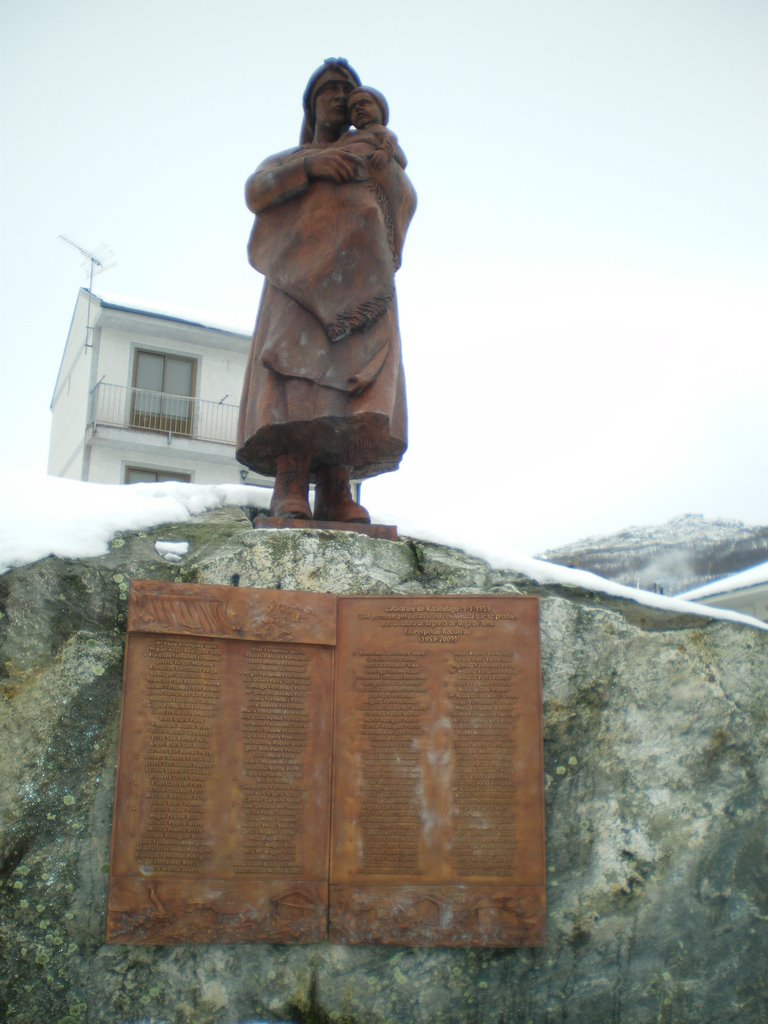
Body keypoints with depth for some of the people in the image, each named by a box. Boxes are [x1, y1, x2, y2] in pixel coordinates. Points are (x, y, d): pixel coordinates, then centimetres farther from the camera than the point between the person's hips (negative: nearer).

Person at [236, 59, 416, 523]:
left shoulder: (373, 160, 33)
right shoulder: (285, 161, 30)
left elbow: (406, 204, 11)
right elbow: (257, 192, 6)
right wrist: (309, 163, -7)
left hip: (361, 282, 1)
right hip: (301, 276, -1)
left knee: (356, 378, -20)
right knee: (297, 368, -23)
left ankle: (337, 489, -29)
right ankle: (290, 489, -33)